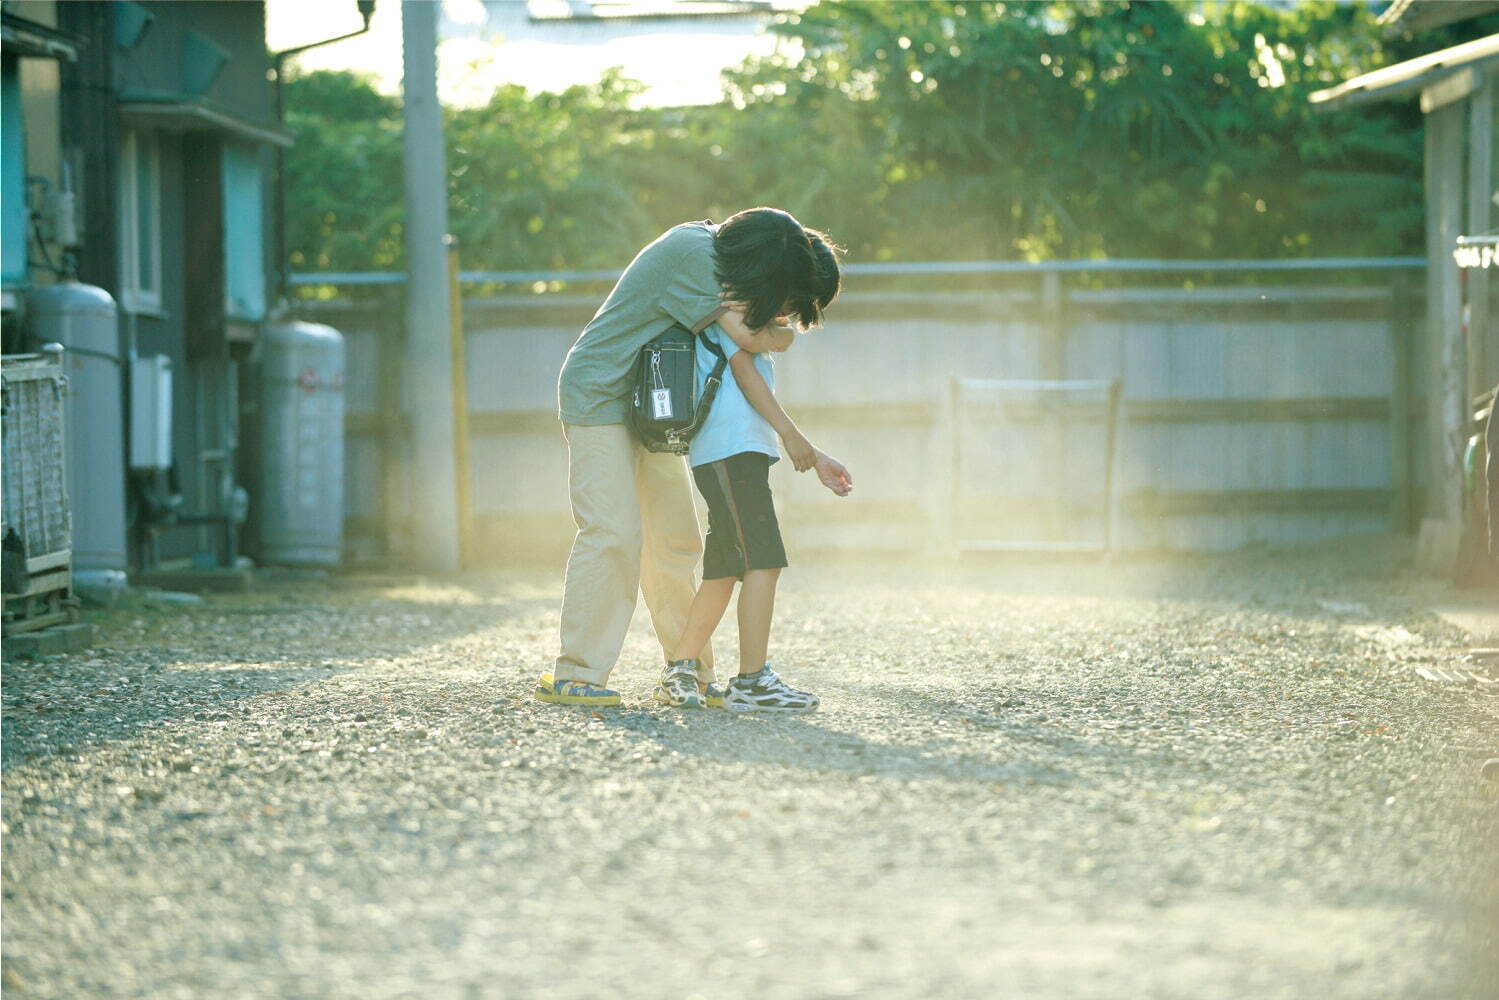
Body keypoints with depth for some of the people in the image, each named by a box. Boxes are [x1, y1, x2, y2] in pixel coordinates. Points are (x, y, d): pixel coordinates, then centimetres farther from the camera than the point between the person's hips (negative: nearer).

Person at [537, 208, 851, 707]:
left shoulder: (711, 248, 5)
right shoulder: (692, 252, -23)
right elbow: (747, 336, -26)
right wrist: (787, 335, -4)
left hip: (649, 403, 9)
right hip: (600, 396, -9)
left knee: (677, 540, 7)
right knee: (612, 531, -16)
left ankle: (690, 675, 12)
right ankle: (571, 675, -13)